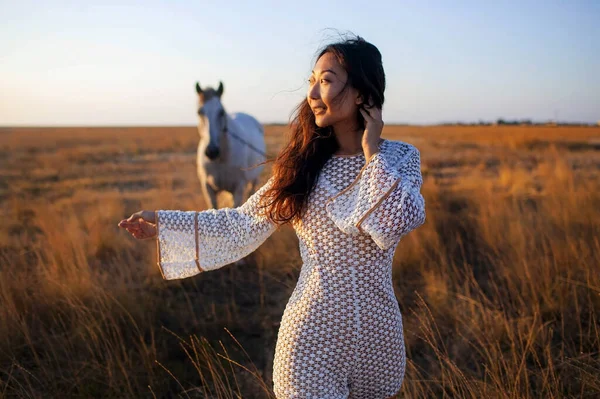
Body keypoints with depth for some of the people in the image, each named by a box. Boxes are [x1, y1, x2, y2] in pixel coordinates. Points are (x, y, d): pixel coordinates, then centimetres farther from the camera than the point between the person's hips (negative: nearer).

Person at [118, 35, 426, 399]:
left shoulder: (401, 157, -4)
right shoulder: (303, 163, -2)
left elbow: (398, 224, -22)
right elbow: (244, 224, -1)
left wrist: (372, 152, -15)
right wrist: (163, 223, -4)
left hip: (376, 327, 1)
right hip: (313, 326, -1)